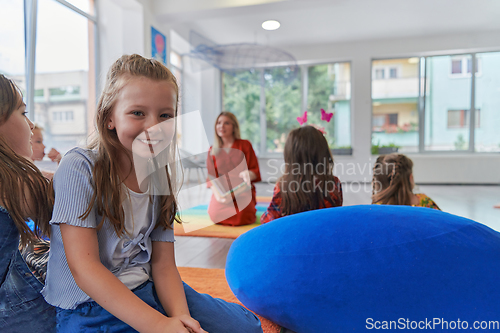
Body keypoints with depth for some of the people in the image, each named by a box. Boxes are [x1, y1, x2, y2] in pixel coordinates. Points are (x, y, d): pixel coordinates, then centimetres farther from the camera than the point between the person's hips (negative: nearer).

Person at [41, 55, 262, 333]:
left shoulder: (160, 177, 1)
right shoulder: (79, 169, -14)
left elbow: (163, 264, 0)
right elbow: (83, 267, -19)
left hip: (148, 291, 5)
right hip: (89, 305, -4)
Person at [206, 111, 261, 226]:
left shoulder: (245, 145, 7)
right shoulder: (213, 151, 14)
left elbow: (256, 171, 2)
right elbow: (211, 176, 6)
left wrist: (248, 174, -24)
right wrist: (216, 193, -15)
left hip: (243, 189, -2)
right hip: (222, 191, 2)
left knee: (240, 217, -30)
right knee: (215, 215, -27)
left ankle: (250, 208, 5)